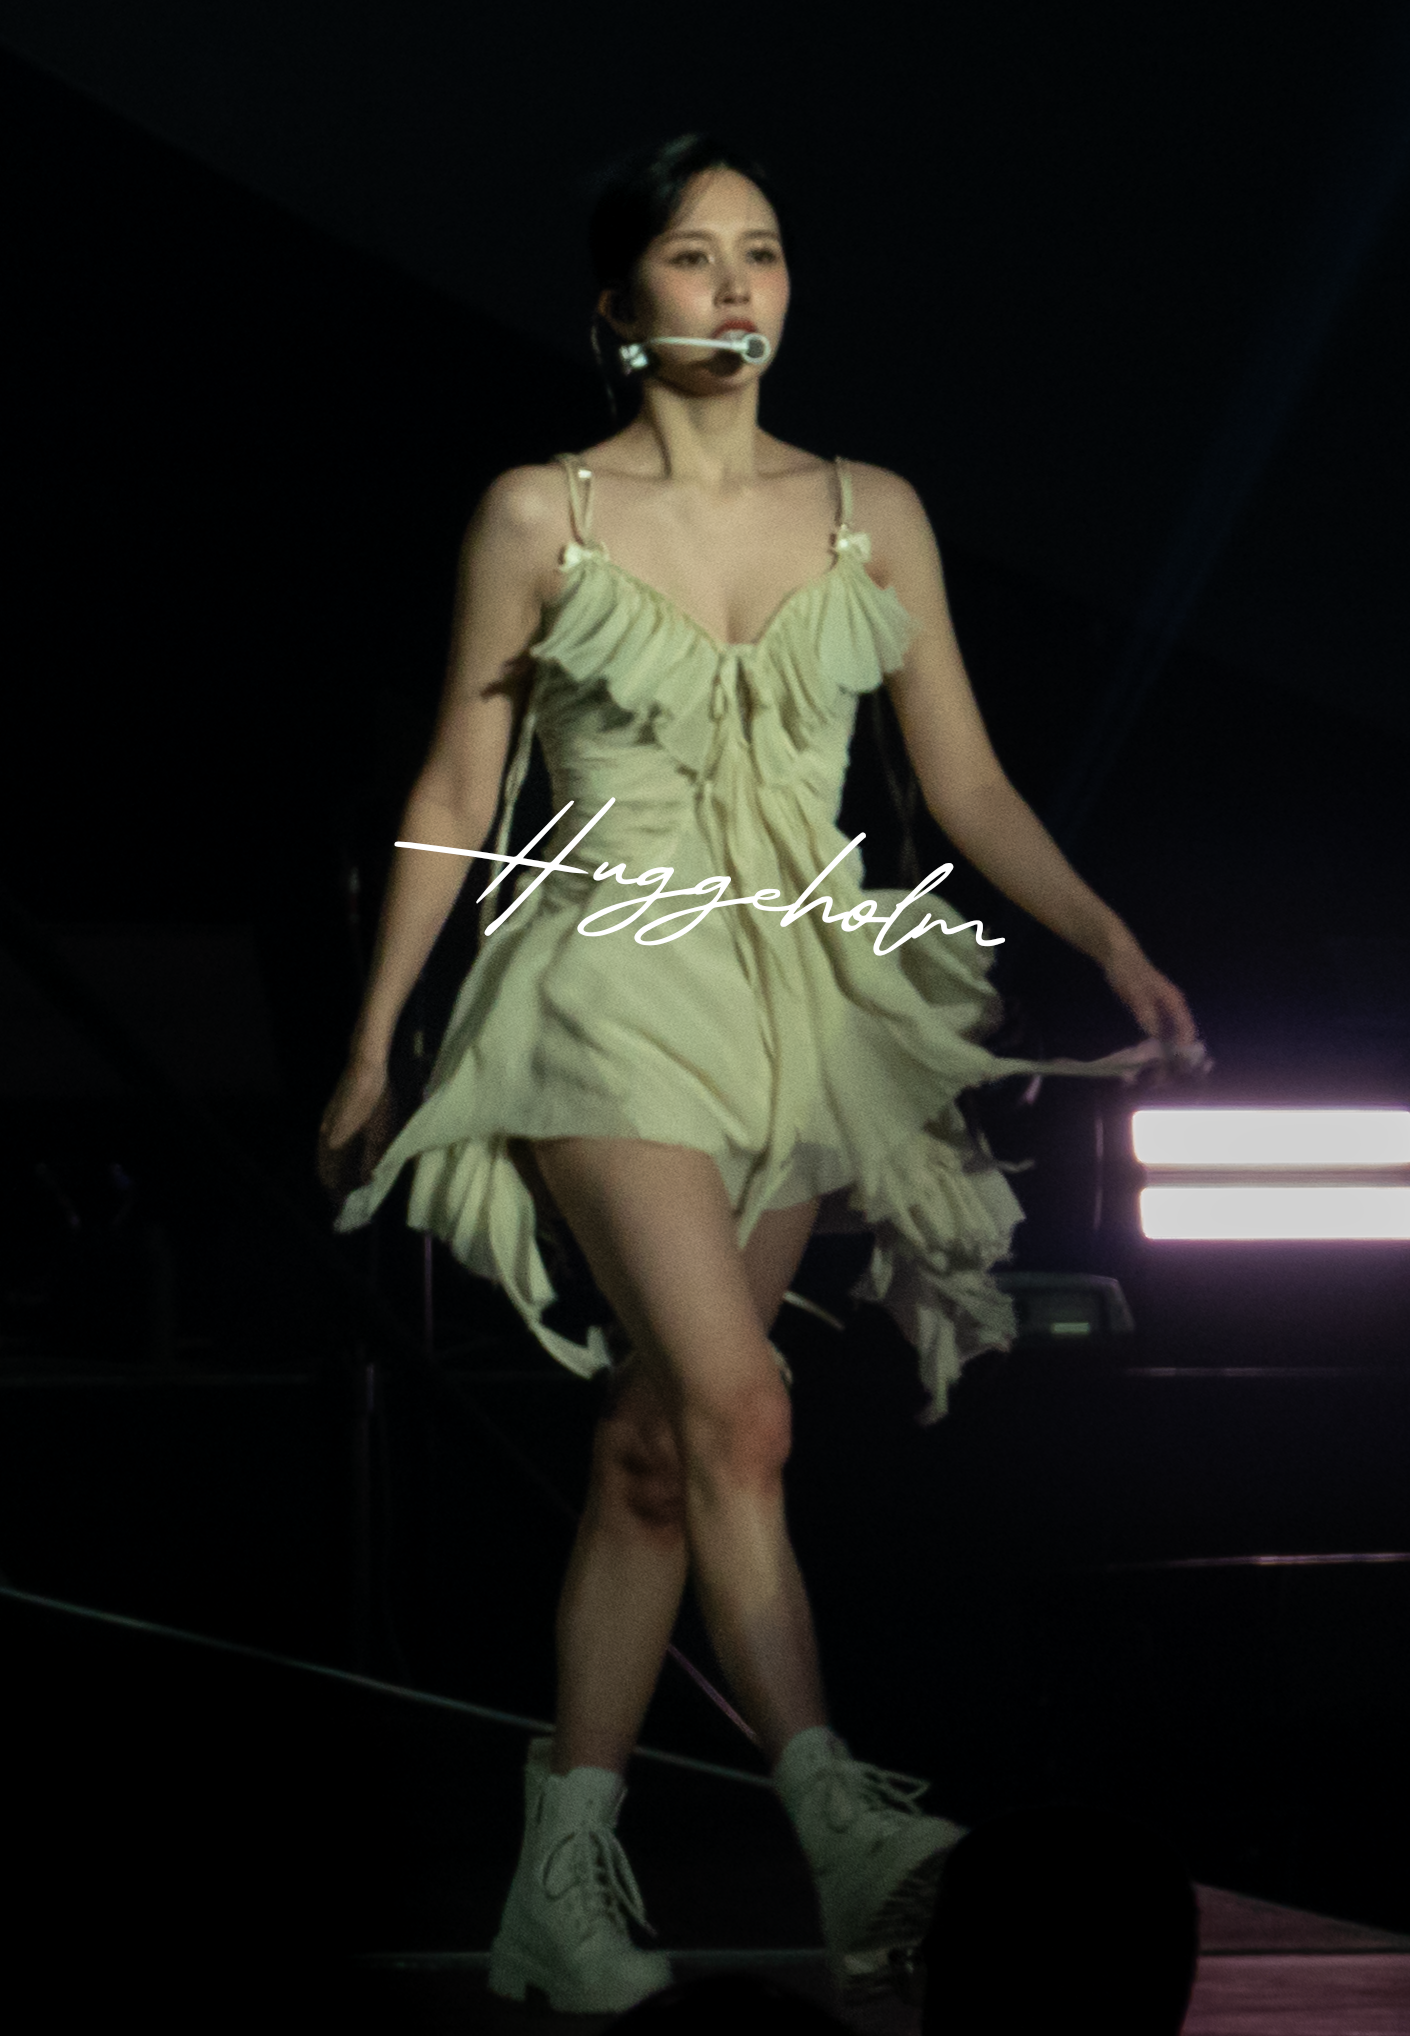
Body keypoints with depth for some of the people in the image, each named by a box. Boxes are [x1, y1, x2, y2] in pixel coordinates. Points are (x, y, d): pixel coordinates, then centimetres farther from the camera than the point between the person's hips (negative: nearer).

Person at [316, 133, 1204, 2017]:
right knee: (732, 1404, -21)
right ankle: (842, 1826, -27)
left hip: (802, 1000, 4)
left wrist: (1112, 941, -6)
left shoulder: (872, 516, 8)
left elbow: (968, 783, 8)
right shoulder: (541, 519, 0)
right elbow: (457, 794, 4)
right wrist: (374, 1045, 5)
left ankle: (565, 1880, 11)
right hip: (613, 989, -3)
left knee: (658, 1449, 5)